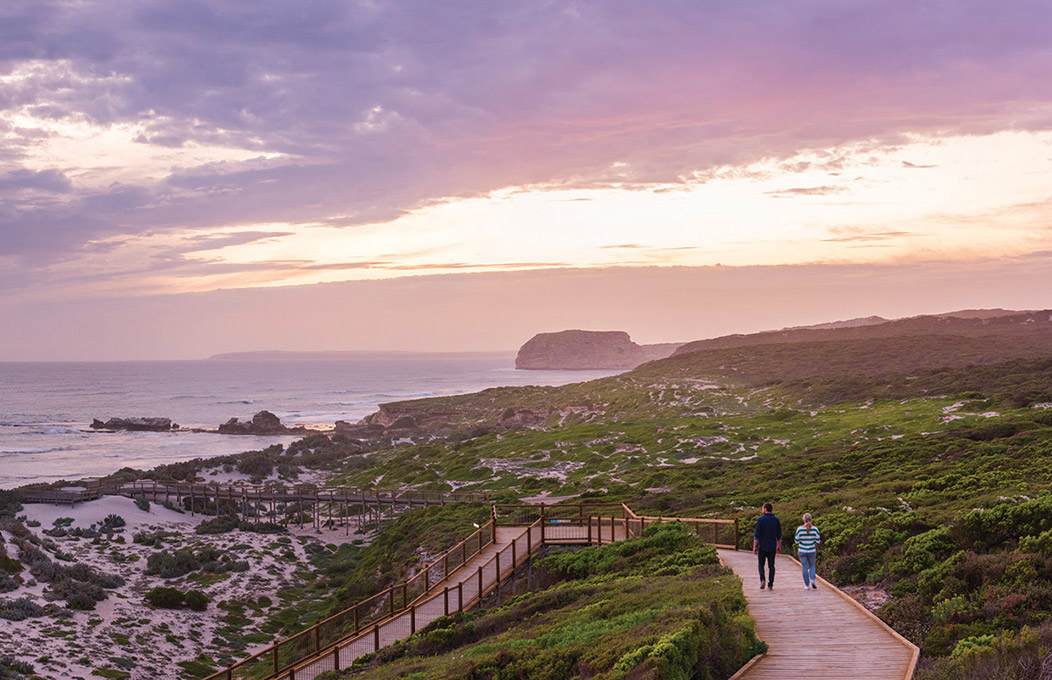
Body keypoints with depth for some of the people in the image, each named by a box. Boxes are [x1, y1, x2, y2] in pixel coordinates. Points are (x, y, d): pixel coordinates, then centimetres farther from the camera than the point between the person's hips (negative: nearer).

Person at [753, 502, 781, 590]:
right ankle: (770, 585, 3)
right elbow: (779, 535, 5)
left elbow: (756, 534, -11)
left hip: (762, 546, -2)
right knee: (771, 566, 7)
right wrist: (779, 546, 15)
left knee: (761, 564, 13)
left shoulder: (761, 519, -9)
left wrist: (754, 546, -6)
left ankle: (762, 579, -8)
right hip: (772, 547, 3)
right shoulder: (776, 520, 1)